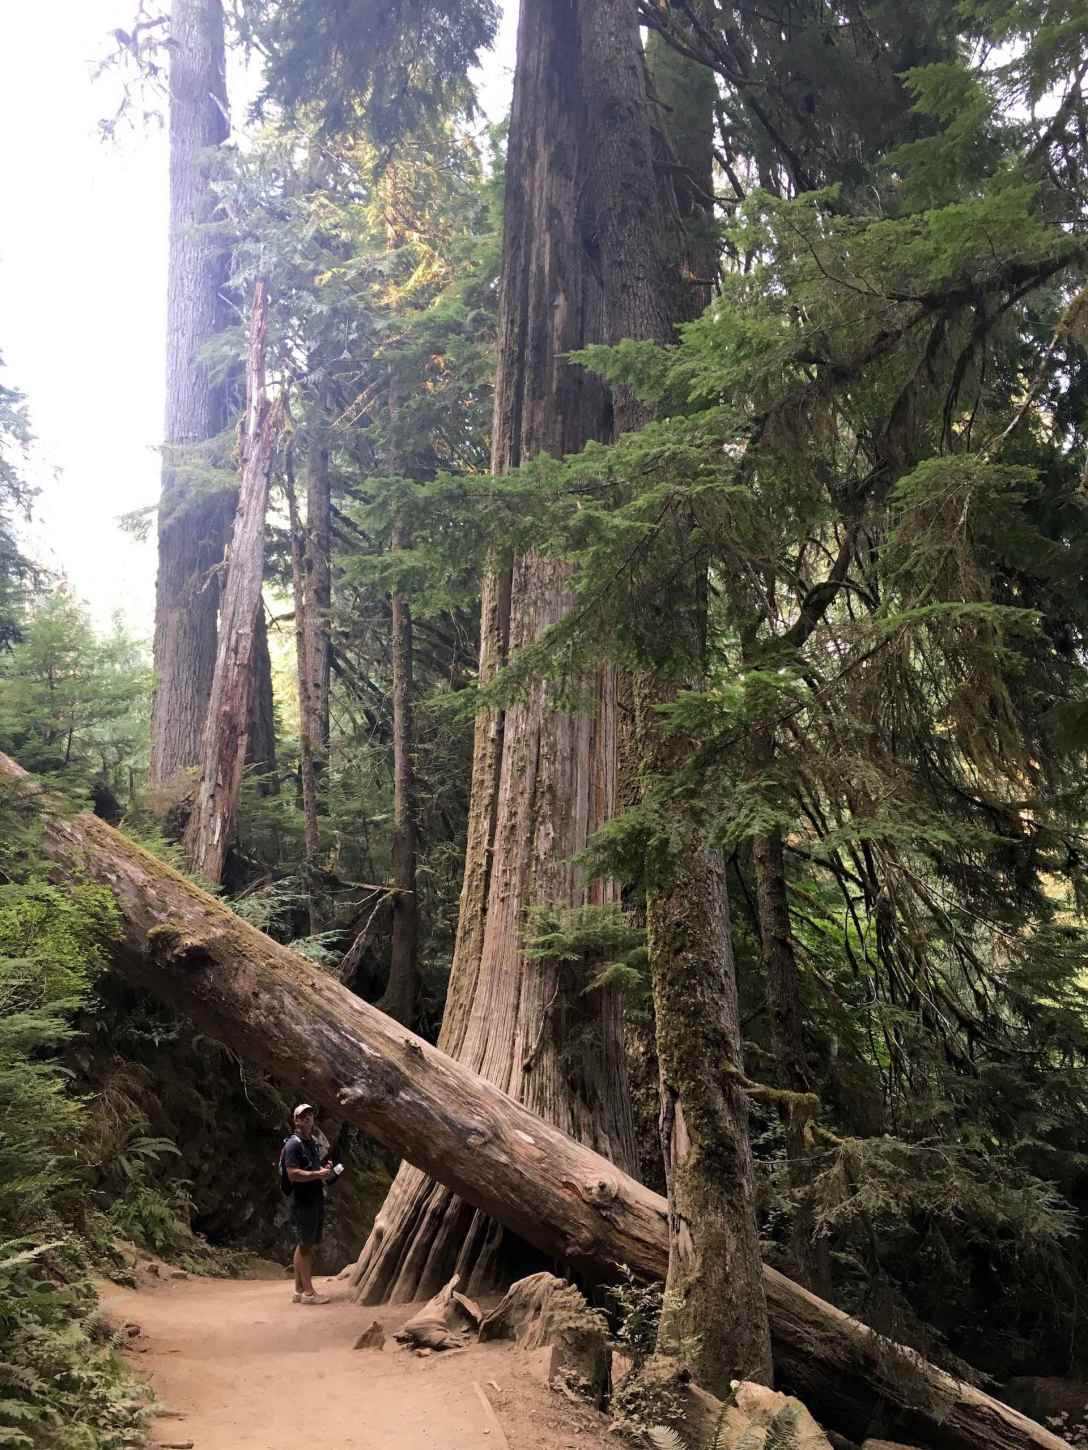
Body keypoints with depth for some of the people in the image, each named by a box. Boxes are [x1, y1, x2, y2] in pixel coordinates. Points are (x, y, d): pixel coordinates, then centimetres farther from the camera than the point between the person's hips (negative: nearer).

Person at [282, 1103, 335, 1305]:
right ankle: (308, 1292, 0)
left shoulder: (313, 1142, 16)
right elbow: (293, 1174, -20)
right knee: (304, 1245, -4)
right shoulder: (293, 1144, -11)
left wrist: (325, 1172, 9)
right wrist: (318, 1174, -23)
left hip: (316, 1199, 9)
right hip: (302, 1202, -9)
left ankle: (299, 1290, 18)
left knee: (306, 1246, 12)